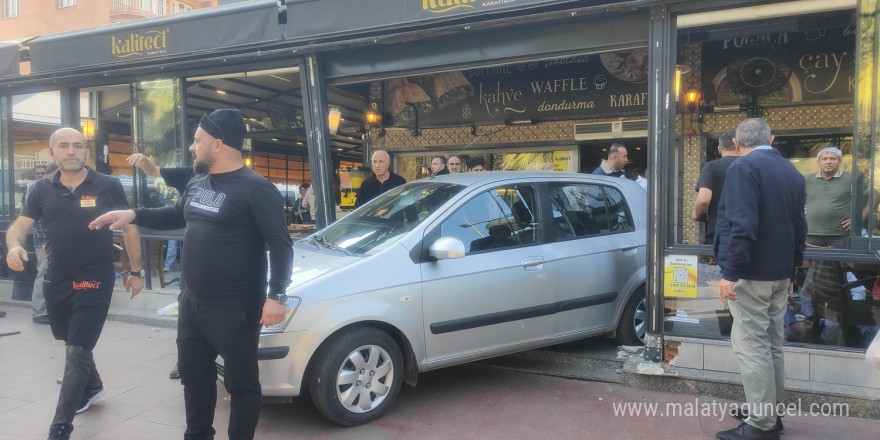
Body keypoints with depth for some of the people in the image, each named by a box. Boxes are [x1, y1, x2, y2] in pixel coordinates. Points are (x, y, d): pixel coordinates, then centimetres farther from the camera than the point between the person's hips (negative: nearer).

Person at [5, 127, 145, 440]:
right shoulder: (42, 190, 2)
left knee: (77, 352, -2)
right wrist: (15, 246, -26)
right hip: (56, 282, 5)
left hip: (94, 282, -5)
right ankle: (93, 387, 50)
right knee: (72, 344, 23)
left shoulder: (108, 186, -8)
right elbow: (18, 227, -3)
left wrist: (136, 271, -1)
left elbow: (129, 229, -1)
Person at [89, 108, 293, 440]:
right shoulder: (196, 184, 11)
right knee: (194, 375, 22)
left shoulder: (255, 189, -16)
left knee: (241, 383, 6)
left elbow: (281, 245, -18)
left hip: (234, 309, -9)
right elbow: (176, 216, 29)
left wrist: (276, 295, -24)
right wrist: (133, 215, 16)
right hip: (192, 303, 9)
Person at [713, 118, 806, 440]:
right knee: (771, 345, 16)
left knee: (751, 347, -4)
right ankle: (771, 414, 26)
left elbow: (741, 225, -24)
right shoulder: (793, 172, 13)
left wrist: (729, 273, -22)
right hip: (779, 274, 9)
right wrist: (791, 270, 25)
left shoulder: (743, 168, -14)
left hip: (750, 273, -9)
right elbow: (799, 227, 18)